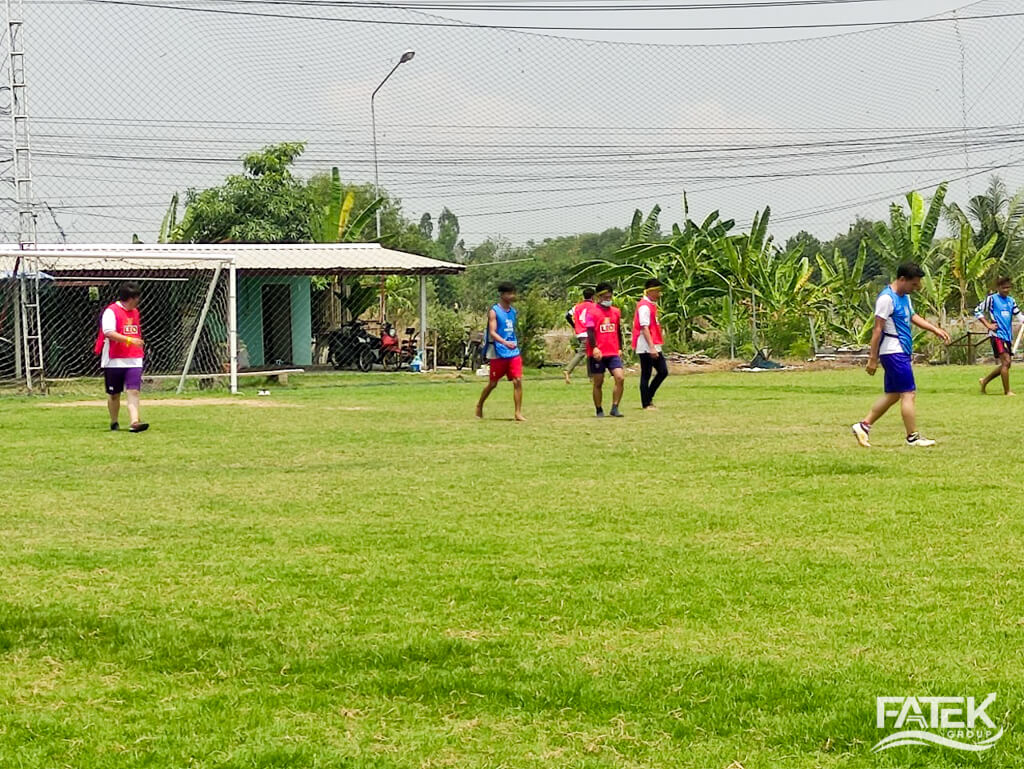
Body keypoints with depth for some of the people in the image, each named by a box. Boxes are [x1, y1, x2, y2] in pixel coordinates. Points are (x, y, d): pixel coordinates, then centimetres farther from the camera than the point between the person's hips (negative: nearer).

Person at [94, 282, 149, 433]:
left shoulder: (135, 312, 14)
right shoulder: (111, 311, -9)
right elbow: (108, 333, -22)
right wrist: (129, 340, -30)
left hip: (133, 361, 5)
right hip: (114, 361, -5)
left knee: (133, 391, -11)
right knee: (114, 394, 7)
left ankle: (134, 422, -21)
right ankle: (114, 422, 23)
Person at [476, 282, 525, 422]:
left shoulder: (513, 312, 11)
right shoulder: (494, 312, -9)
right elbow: (492, 333, -18)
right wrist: (505, 343, -33)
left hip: (513, 353, 5)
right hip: (498, 354, -5)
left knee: (517, 381, -7)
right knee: (493, 383, 7)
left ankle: (518, 413, -6)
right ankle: (479, 405, 31)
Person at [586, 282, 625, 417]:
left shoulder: (616, 312, 12)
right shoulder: (592, 312, -4)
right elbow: (590, 332, -12)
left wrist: (620, 349, 15)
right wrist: (594, 348, -23)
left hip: (613, 353, 4)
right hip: (598, 354, -4)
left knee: (620, 378, -11)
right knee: (598, 383, 3)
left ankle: (615, 408, -4)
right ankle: (599, 410, 14)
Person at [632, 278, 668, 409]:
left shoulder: (652, 305, 15)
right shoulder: (644, 306, -15)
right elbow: (644, 328, -21)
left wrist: (655, 346, 19)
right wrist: (651, 347, -26)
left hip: (654, 346, 10)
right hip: (646, 347, -10)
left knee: (663, 371, 10)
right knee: (646, 375, -3)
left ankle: (649, 398, 19)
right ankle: (646, 404, 3)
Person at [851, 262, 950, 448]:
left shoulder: (904, 297, 14)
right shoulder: (887, 299, -16)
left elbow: (913, 317, 28)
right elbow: (877, 329, -17)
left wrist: (936, 330, 20)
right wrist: (873, 358, -18)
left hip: (901, 352, 10)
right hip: (893, 352, -10)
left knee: (893, 395, 12)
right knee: (908, 394, -7)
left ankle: (864, 426, 16)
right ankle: (913, 437, -2)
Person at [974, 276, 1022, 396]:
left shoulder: (1010, 300, 14)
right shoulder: (992, 298, -4)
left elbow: (1018, 315, 13)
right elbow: (977, 311, -2)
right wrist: (988, 325, -8)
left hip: (1007, 336, 7)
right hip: (997, 334, -7)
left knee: (1006, 364, 9)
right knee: (1006, 361, -15)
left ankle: (984, 381, 26)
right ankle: (1007, 391, -12)